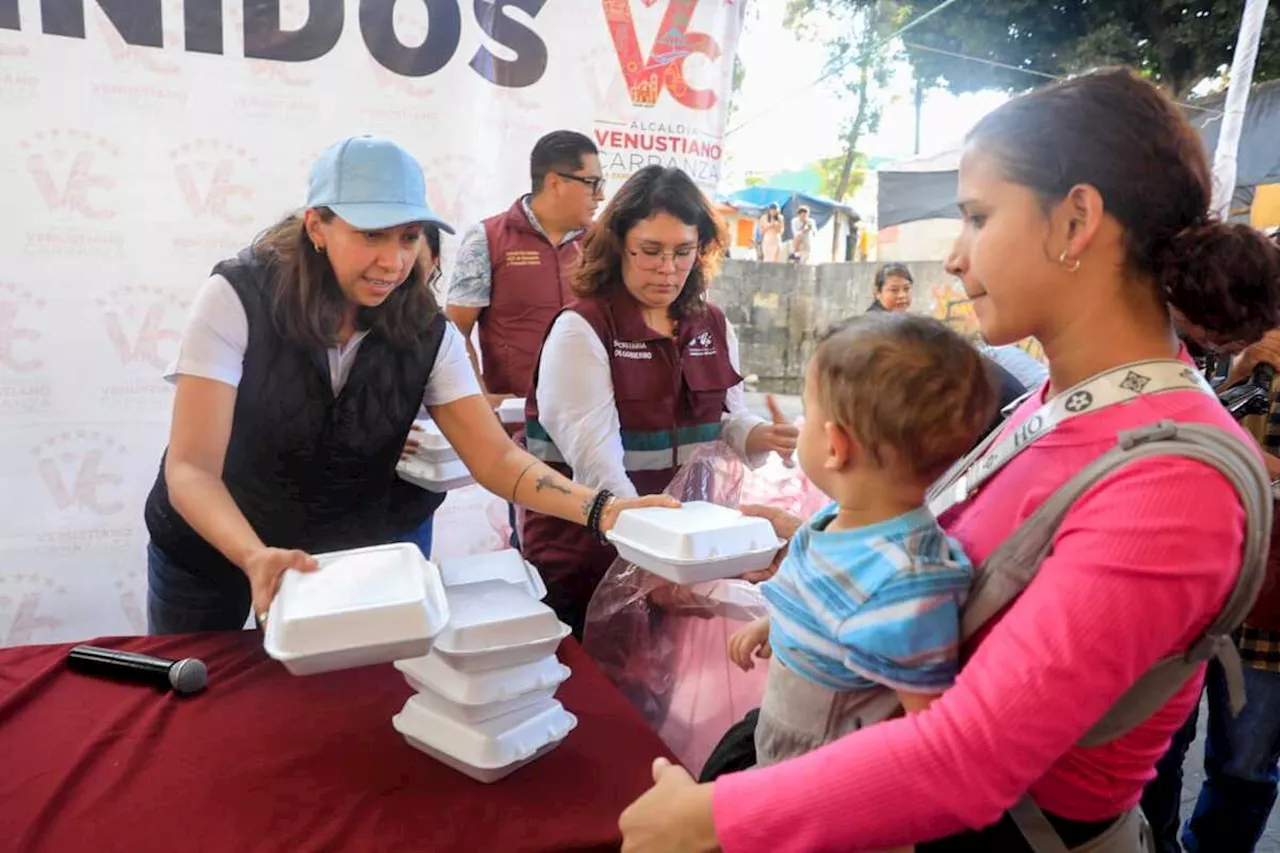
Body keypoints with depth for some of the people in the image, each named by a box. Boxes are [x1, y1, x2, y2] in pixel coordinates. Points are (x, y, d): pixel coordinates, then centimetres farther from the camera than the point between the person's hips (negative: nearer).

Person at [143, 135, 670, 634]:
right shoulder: (237, 298, -23)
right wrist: (254, 556, -47)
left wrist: (601, 509, -37)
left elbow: (495, 457, -20)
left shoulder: (426, 332, -15)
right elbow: (191, 468, -27)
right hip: (208, 551, -1)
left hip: (344, 560, 2)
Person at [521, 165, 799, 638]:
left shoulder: (711, 325, 3)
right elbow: (594, 454, -25)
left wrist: (761, 435, -11)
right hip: (584, 555, -5)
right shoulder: (582, 329, -16)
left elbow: (726, 417, 12)